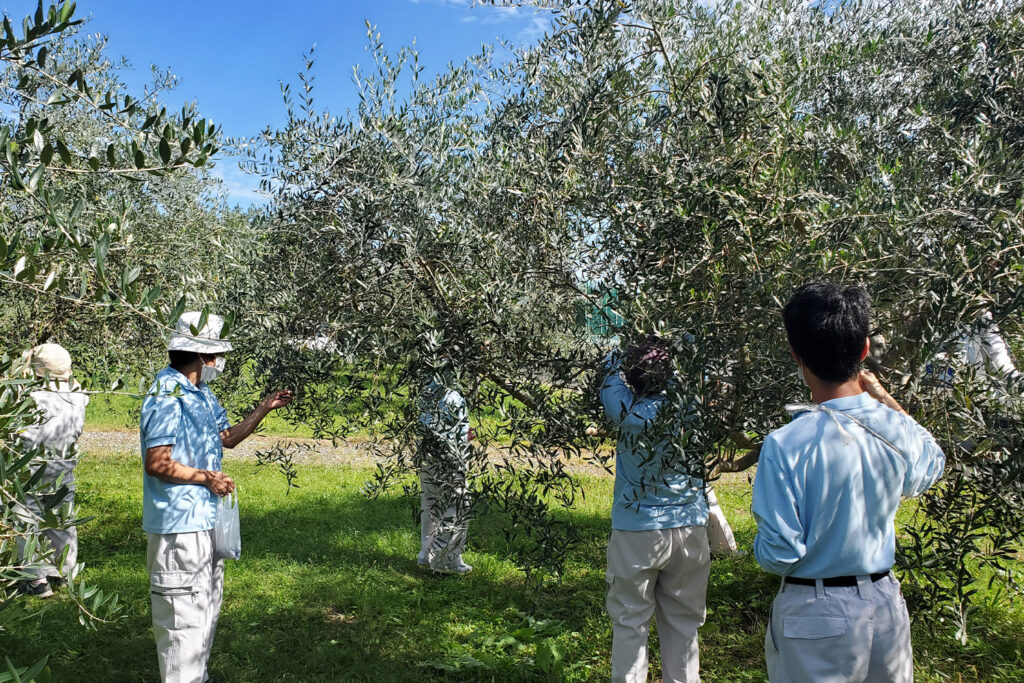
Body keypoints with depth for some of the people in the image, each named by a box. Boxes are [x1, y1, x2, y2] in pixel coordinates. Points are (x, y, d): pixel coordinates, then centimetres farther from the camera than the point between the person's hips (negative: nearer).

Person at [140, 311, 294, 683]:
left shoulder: (202, 394, 11)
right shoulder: (169, 394, -19)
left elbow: (228, 437, 21)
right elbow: (157, 463, -24)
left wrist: (264, 408, 12)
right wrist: (208, 478, -16)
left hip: (204, 519, 11)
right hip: (178, 523, -11)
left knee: (207, 607, 21)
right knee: (184, 614, -3)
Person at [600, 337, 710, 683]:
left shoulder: (629, 412, -18)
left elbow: (611, 373, 0)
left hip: (637, 531, -3)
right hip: (691, 529, 3)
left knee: (630, 620, 9)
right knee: (682, 621, 16)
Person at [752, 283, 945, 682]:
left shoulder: (786, 446, -24)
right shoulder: (898, 430, -9)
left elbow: (778, 555, -19)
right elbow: (931, 468, 16)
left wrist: (760, 547, 3)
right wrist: (884, 398, 19)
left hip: (815, 616, -4)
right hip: (885, 605, 4)